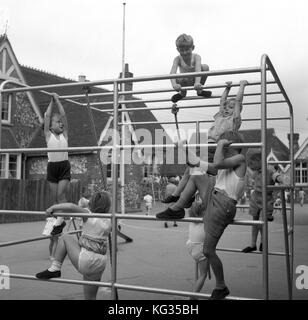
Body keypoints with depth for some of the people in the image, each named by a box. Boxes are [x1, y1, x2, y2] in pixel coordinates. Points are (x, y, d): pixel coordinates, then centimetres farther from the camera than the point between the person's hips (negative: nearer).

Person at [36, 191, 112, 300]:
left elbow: (71, 206, -20)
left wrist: (53, 207, -12)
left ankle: (55, 268, 11)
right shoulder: (108, 222, 9)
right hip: (99, 265, 5)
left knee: (65, 238, 16)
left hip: (84, 261, -5)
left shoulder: (89, 215, -4)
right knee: (90, 297, 21)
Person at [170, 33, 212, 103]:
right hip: (185, 82, 0)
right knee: (178, 79, -35)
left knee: (205, 67, -27)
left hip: (195, 80, 0)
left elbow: (198, 70, -41)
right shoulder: (178, 59, -20)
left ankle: (199, 91, -5)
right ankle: (182, 93, 3)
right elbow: (172, 72, -37)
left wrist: (197, 83, -61)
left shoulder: (196, 57, -22)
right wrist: (174, 84, -59)